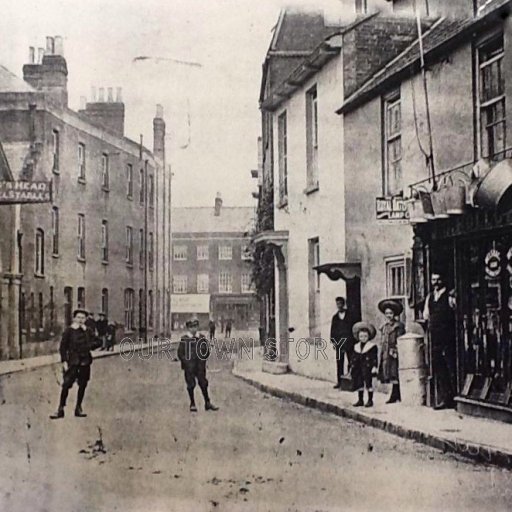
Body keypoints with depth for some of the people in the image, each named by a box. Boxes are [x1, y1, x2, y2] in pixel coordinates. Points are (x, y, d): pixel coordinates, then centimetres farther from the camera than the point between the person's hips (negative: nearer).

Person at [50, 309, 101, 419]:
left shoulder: (88, 331, 10)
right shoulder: (69, 331, 0)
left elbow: (97, 342, 7)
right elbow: (63, 347, -2)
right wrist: (64, 361, -9)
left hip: (85, 362, 4)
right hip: (72, 361, -4)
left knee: (82, 385, 7)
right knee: (66, 385, -9)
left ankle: (78, 409, 18)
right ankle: (60, 409, -3)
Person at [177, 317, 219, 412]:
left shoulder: (202, 338, 5)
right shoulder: (184, 339, -2)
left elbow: (207, 351, 13)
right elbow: (180, 353, 0)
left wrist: (203, 359, 1)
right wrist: (186, 361, -8)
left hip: (200, 366, 2)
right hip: (189, 366, -2)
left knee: (203, 383, 4)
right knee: (191, 385, 4)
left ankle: (207, 403, 13)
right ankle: (192, 404, 15)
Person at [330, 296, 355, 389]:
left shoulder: (350, 315, 4)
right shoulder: (335, 317, 15)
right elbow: (332, 330, 14)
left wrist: (353, 340, -7)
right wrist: (333, 341, 4)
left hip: (349, 342, -3)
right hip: (338, 343, 3)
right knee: (339, 363, 2)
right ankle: (339, 382, 3)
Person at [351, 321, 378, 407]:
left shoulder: (372, 346, -5)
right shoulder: (356, 346, 10)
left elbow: (375, 358, -8)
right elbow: (354, 358, 14)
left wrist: (374, 367, -15)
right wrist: (352, 367, 11)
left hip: (367, 369, -5)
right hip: (358, 369, 5)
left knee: (368, 383, 0)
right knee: (359, 384, 8)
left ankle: (370, 400, 9)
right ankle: (360, 400, 18)